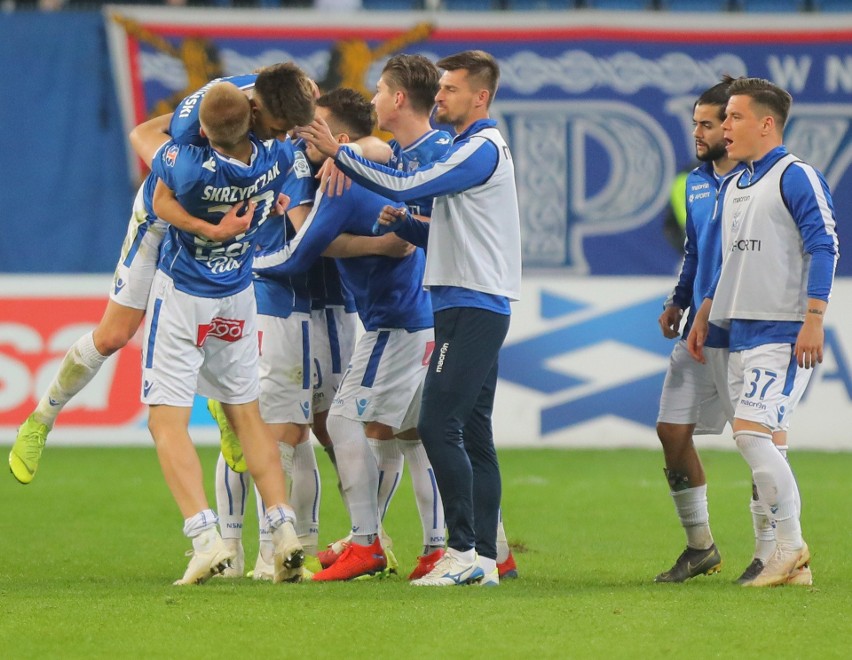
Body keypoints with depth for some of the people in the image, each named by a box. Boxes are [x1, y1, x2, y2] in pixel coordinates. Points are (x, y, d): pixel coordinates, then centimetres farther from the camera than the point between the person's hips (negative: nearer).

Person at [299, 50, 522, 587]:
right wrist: (403, 222, 5)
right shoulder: (472, 149, 21)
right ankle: (484, 558, 7)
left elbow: (406, 185, -19)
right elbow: (447, 235, 24)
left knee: (439, 426, -13)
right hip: (474, 307, 10)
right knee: (473, 434, 8)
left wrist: (338, 153, -14)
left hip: (472, 309, -10)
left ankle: (464, 551, -14)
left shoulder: (483, 149, -11)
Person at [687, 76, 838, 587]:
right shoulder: (737, 186, 18)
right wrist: (704, 316, 24)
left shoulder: (796, 177, -8)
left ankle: (791, 545, -10)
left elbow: (824, 247, -14)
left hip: (783, 333, -9)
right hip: (742, 330, 9)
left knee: (752, 431, -18)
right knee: (762, 445, 5)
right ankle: (788, 556, 8)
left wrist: (813, 320, -20)